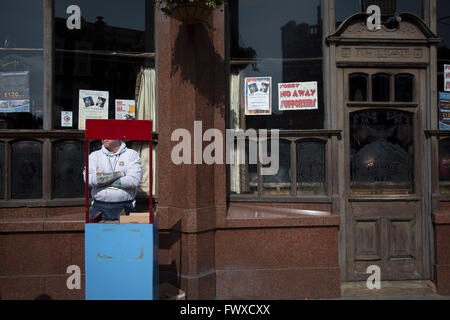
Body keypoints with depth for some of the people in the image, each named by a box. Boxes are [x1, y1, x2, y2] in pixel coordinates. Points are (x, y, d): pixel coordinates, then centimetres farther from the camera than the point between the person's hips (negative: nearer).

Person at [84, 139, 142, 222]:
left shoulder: (132, 155, 4)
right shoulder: (94, 156, 10)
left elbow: (134, 180, -12)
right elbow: (88, 178, -9)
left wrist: (102, 179, -7)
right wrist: (119, 174, -10)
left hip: (124, 209, -2)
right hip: (99, 208, 2)